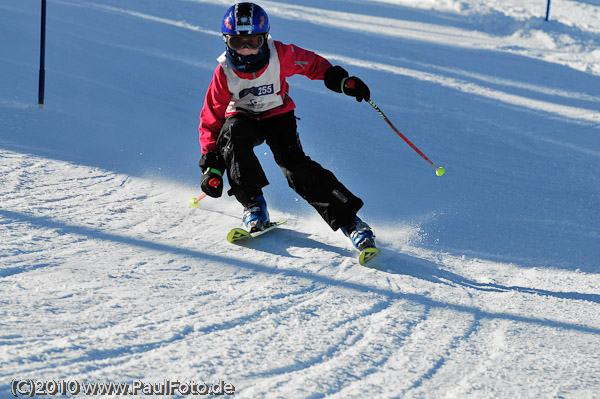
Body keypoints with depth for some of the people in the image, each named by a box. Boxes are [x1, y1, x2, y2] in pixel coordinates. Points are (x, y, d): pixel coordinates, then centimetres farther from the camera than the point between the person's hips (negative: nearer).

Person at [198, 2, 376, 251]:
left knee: (293, 162, -25)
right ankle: (253, 204, -27)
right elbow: (211, 119, -12)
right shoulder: (225, 72, -19)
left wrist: (340, 80, -14)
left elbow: (311, 63, 0)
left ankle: (348, 220, -23)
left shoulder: (280, 55, -21)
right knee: (232, 135, -35)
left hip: (278, 116, -1)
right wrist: (211, 164, -18)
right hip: (243, 119, 1)